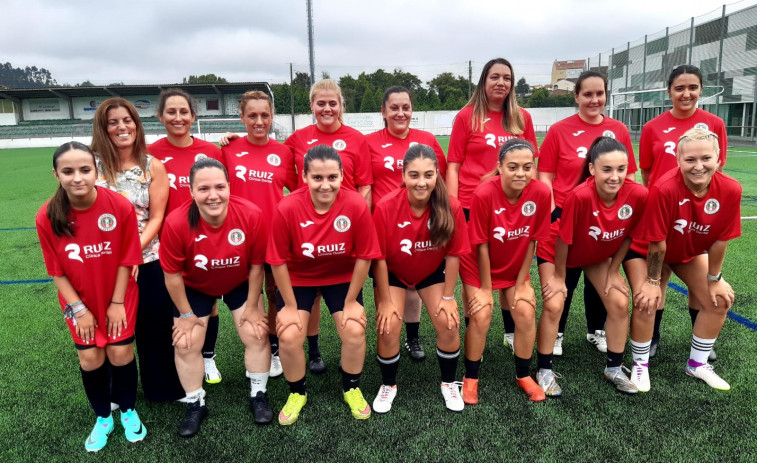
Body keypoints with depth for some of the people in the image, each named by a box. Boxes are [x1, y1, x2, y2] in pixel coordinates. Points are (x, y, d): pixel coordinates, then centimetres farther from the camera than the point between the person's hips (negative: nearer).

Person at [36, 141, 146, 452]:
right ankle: (103, 418, 30)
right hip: (79, 300, 1)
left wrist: (117, 302, -9)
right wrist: (79, 309, -8)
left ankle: (128, 411, 29)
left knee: (120, 353, 2)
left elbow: (126, 259, -13)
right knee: (90, 359, 5)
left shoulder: (120, 206, -22)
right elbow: (56, 270, -8)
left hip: (118, 297, -1)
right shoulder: (47, 217, -19)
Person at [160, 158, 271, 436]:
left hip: (240, 284, 0)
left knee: (256, 334, -3)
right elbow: (172, 273, -17)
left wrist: (252, 307, -9)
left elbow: (256, 265, -17)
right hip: (194, 287, 0)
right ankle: (195, 405, 24)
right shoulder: (176, 223, -34)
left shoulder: (251, 215, -33)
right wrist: (186, 314, -7)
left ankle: (258, 396, 21)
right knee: (185, 344, 0)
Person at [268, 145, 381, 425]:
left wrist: (351, 301, -9)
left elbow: (363, 257, -15)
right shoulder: (287, 208, -28)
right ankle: (297, 393, 20)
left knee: (355, 330, -11)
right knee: (289, 335, -11)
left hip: (342, 278, 1)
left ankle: (352, 389, 20)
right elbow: (278, 261, -16)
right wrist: (290, 305, -9)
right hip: (297, 279, 0)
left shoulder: (357, 206, -26)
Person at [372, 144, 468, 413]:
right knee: (389, 328, -12)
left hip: (432, 272, 2)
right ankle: (388, 385, 17)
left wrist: (448, 297, -8)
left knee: (449, 324, -7)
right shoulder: (386, 207, -32)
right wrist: (385, 300, -14)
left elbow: (453, 254, -14)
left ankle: (449, 383, 21)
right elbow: (380, 257, -21)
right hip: (393, 273, -1)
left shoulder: (451, 207, -27)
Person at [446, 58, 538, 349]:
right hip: (472, 206, -2)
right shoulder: (467, 116, 1)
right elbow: (453, 166, 0)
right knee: (473, 275, 7)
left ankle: (512, 333, 28)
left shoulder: (522, 118, 8)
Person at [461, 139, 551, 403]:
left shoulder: (541, 193, -20)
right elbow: (481, 246, -20)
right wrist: (485, 289, -12)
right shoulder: (484, 194, -29)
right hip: (479, 268, -3)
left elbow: (531, 242, -10)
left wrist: (521, 283, -6)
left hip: (515, 268, 3)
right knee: (481, 317, -12)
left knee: (526, 313, -4)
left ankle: (524, 376, 21)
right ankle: (471, 378, 12)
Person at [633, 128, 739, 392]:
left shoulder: (730, 190, -24)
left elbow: (720, 240, -12)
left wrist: (714, 279, -3)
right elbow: (657, 243, -27)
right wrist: (653, 281, -18)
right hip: (655, 253, -5)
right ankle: (640, 365, 6)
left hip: (692, 254, 5)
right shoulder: (664, 189, -37)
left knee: (720, 300, 5)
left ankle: (697, 364, 26)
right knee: (647, 302, -17)